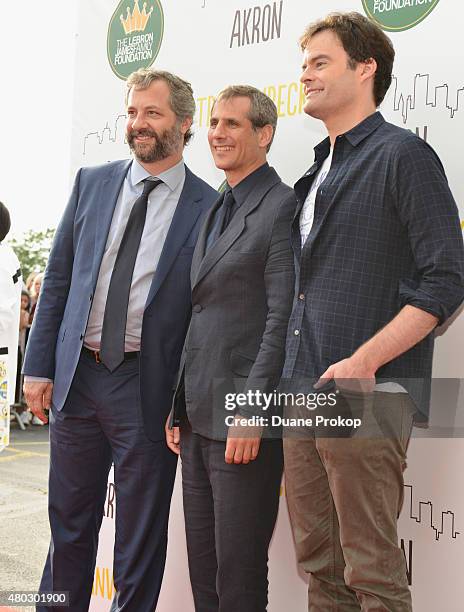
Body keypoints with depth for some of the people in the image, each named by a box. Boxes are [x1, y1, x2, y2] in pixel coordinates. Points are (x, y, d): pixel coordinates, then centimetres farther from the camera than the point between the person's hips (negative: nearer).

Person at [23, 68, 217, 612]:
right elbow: (57, 281, 9)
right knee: (69, 524, 15)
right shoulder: (92, 183, 8)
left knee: (141, 538, 9)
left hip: (148, 388, -3)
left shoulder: (210, 209, -4)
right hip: (76, 376, 4)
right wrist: (39, 366, 3)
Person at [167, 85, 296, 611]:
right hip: (199, 420, 8)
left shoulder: (282, 207, -8)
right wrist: (180, 408, 14)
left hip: (244, 423, -8)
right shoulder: (214, 211, 18)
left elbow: (282, 319, -15)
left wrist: (251, 414, -19)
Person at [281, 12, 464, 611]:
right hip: (303, 393, 8)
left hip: (366, 398, -8)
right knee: (319, 564, 13)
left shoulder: (402, 154, -4)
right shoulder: (318, 172, 20)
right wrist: (296, 375, 12)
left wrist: (363, 362, -19)